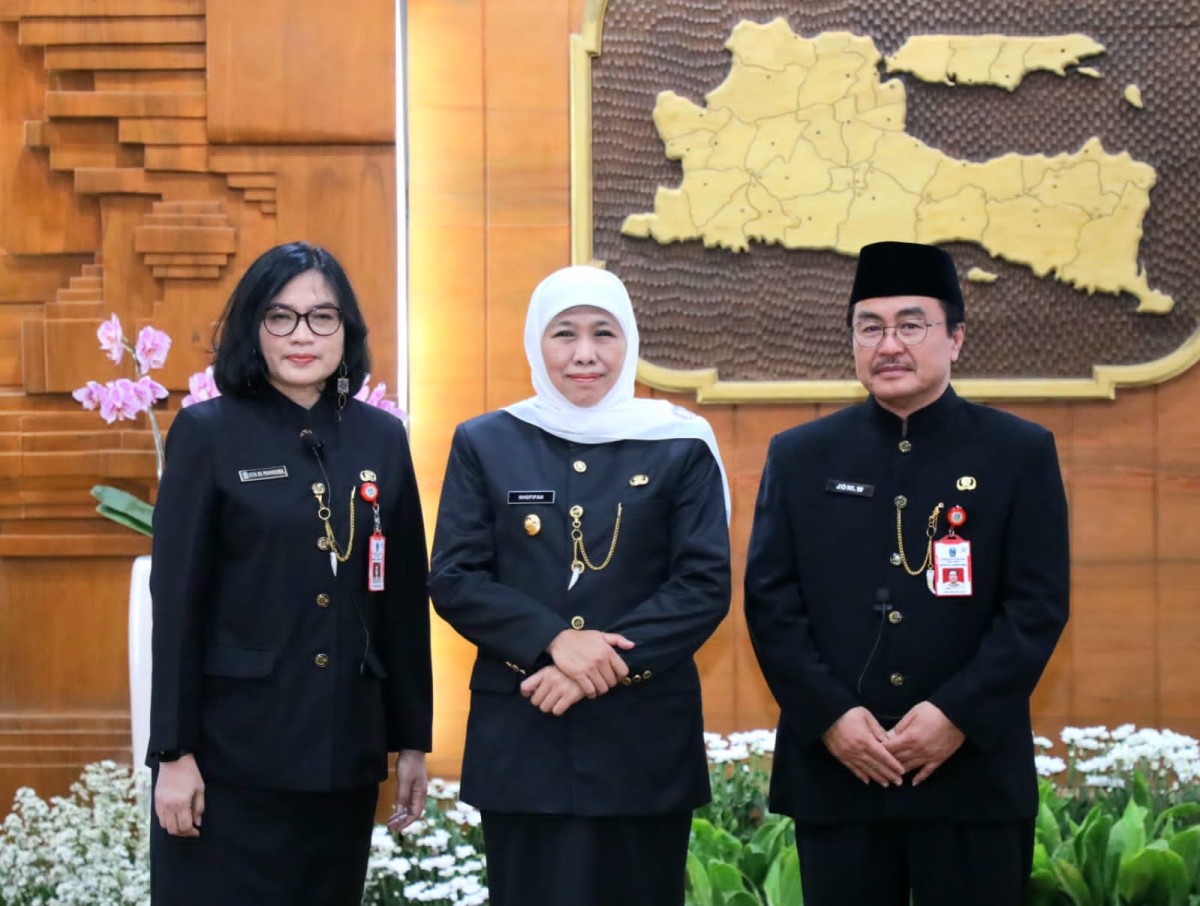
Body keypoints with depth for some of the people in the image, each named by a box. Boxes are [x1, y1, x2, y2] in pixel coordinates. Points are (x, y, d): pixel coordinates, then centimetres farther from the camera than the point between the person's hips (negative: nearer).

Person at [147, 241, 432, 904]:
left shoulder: (382, 438, 7)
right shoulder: (207, 433, -3)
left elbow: (404, 599, 10)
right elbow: (177, 600, -6)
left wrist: (413, 740, 9)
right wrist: (173, 752, -10)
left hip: (346, 746, 4)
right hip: (232, 747, -4)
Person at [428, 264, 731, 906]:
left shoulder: (679, 446, 3)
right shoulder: (485, 443, 5)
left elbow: (705, 586, -3)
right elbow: (453, 580, 0)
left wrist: (603, 663, -15)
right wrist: (554, 640, -16)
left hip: (646, 734, 0)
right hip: (519, 735, 0)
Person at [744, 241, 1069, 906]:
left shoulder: (1021, 453, 3)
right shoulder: (799, 456, 8)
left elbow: (1039, 604, -3)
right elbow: (769, 599, 2)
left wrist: (959, 714, -13)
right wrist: (829, 715, -10)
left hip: (976, 770, -1)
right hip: (833, 769, 1)